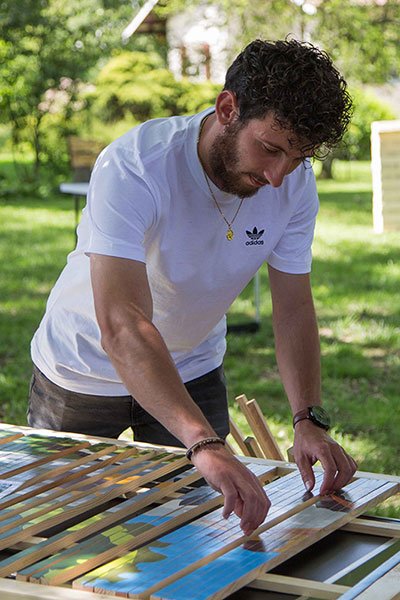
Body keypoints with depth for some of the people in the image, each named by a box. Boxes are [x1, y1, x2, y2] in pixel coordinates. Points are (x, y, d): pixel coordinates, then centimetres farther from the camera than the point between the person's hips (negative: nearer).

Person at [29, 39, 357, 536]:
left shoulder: (294, 183, -18)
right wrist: (206, 444, -58)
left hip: (192, 371, 4)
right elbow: (122, 327, -47)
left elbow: (293, 308, -13)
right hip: (84, 373, -4)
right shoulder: (132, 169, -36)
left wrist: (308, 419, -30)